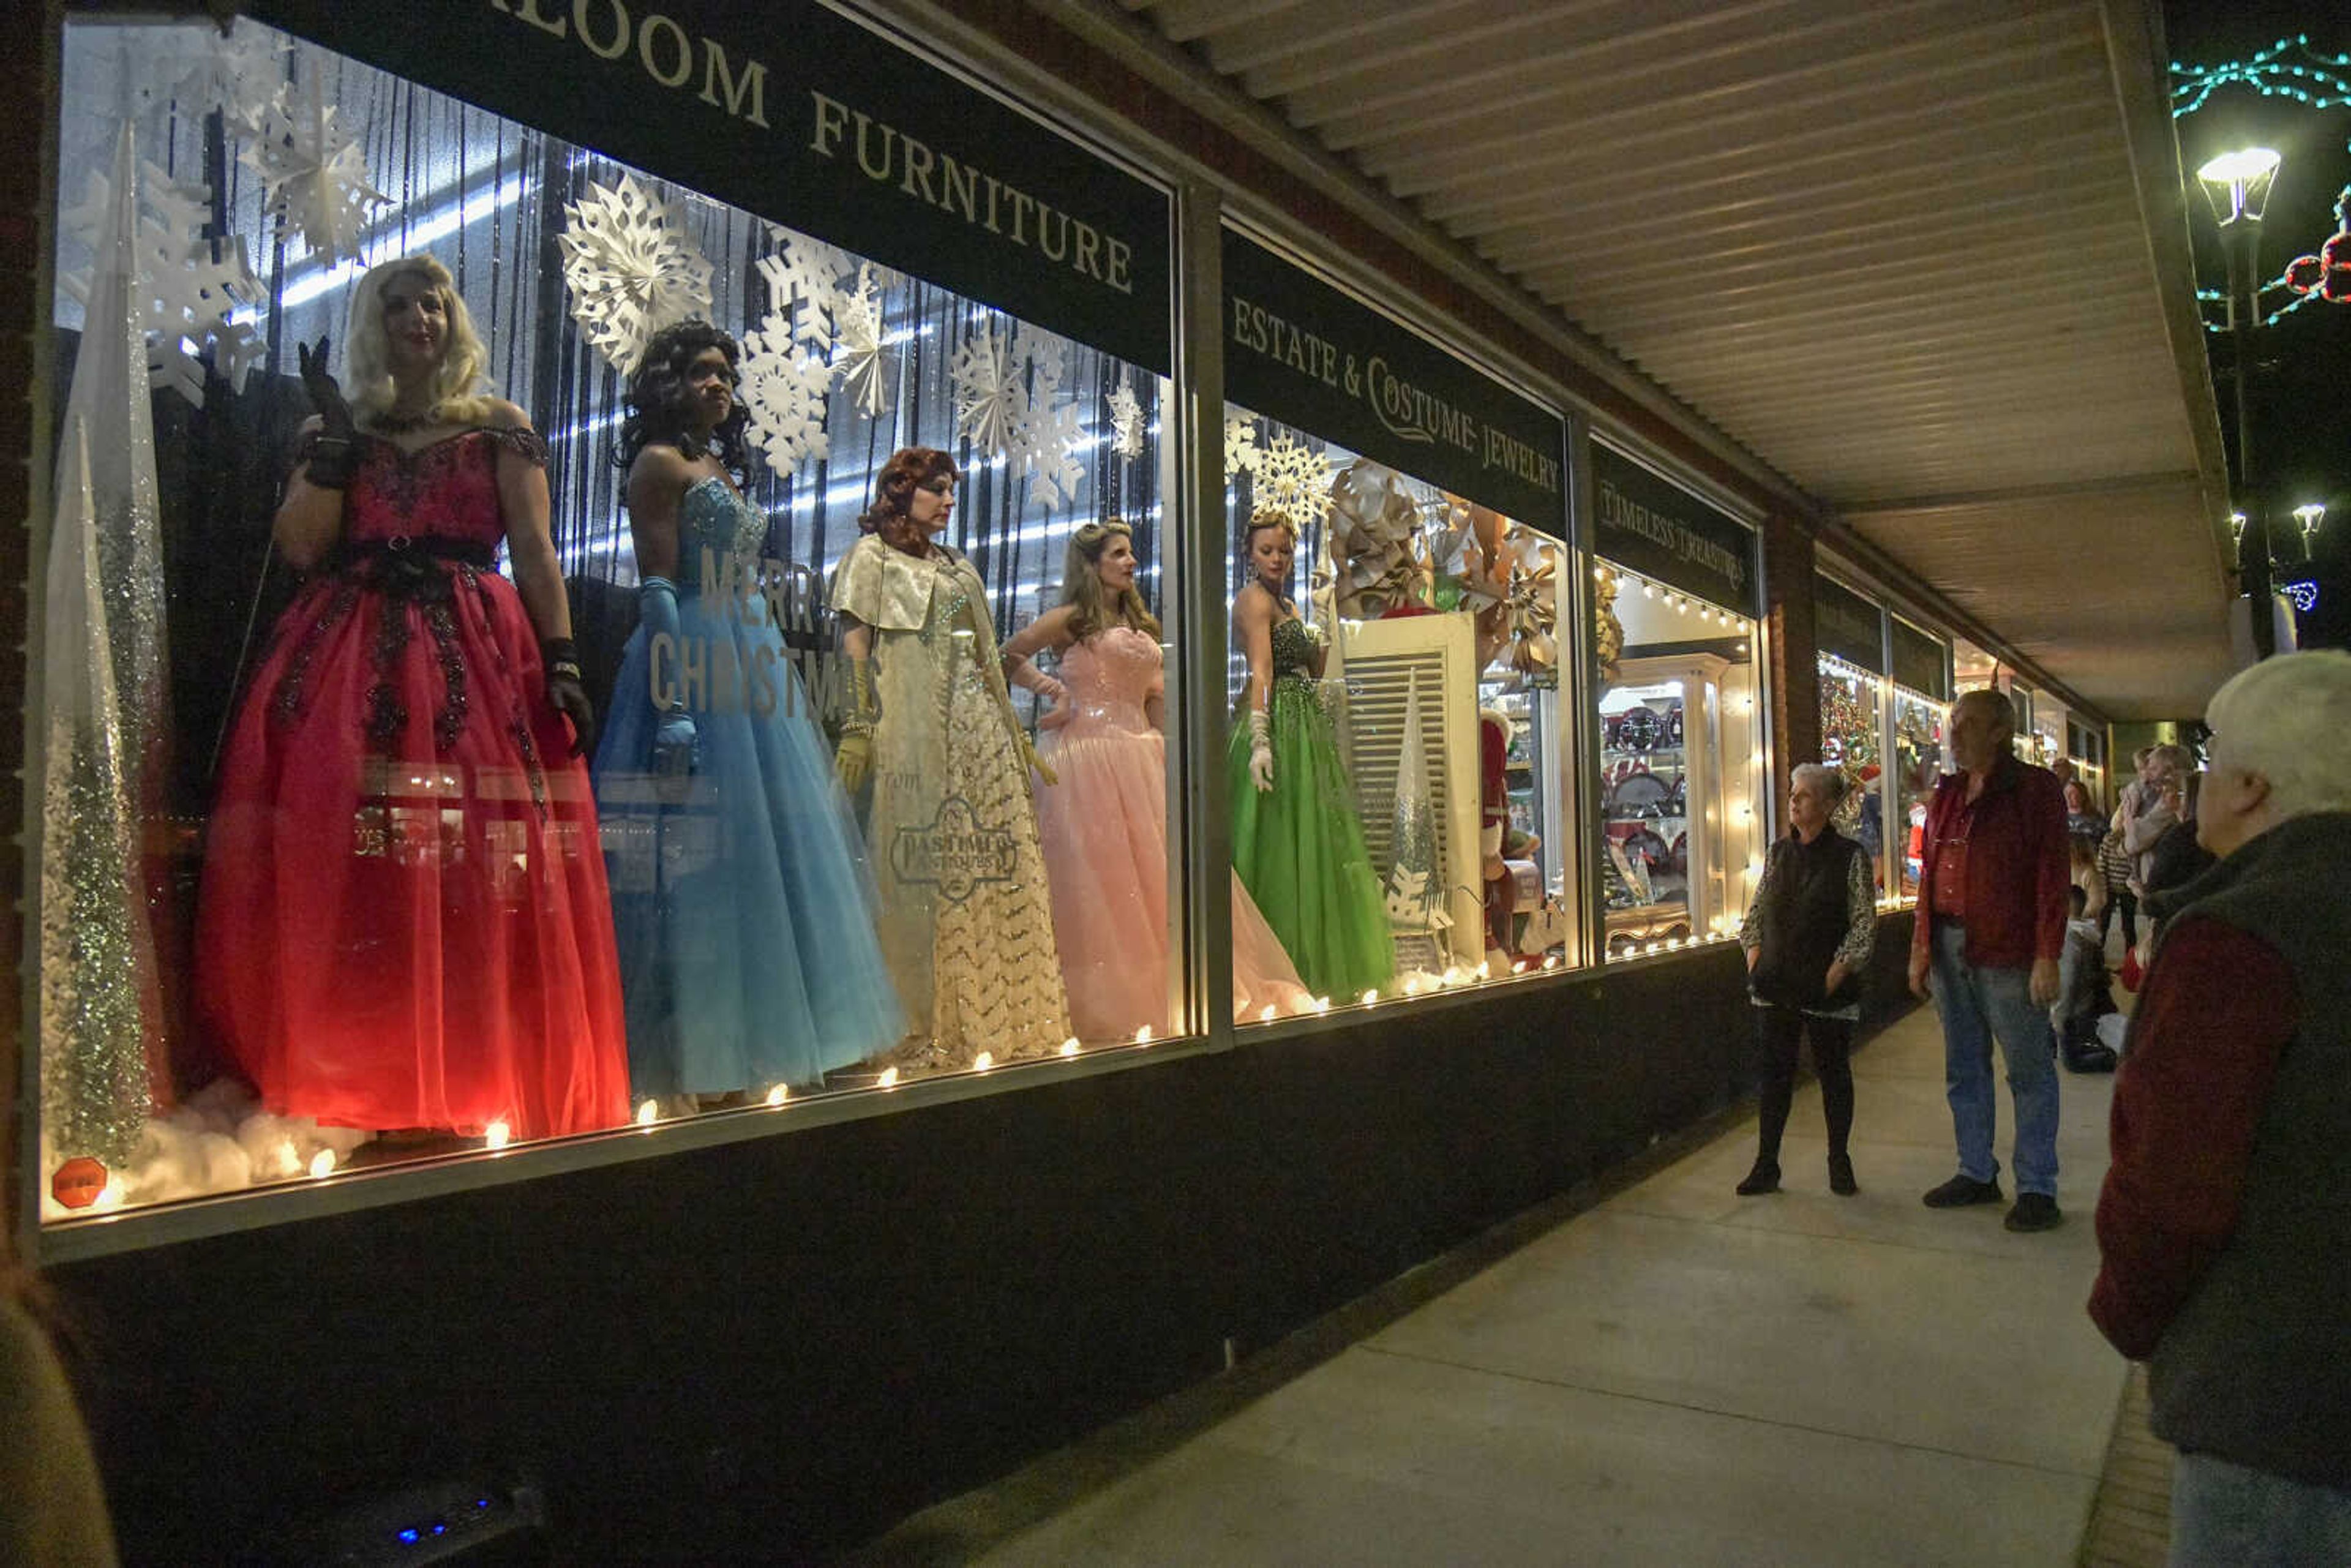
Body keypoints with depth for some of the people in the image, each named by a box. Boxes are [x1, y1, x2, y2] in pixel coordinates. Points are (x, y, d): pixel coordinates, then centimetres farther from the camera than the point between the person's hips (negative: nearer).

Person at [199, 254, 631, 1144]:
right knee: (347, 877, -8)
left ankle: (473, 1088, -5)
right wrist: (335, 436, -1)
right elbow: (300, 546, 5)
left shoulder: (500, 430, 13)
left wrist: (562, 661, -8)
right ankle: (359, 1088, -2)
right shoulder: (335, 431, 18)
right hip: (348, 663, 2)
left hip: (476, 660, -2)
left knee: (480, 880, -11)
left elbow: (535, 551, 4)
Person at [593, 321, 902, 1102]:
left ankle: (747, 1049, 16)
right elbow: (657, 588, -13)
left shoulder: (723, 469, 22)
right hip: (698, 674, -9)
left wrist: (779, 684, 18)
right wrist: (674, 709, -22)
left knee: (762, 853, 8)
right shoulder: (660, 462, -2)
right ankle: (700, 1063, -2)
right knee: (699, 860, -8)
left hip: (752, 673, 9)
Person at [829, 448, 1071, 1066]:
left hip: (980, 730, 6)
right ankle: (924, 1025, -6)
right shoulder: (872, 556, 6)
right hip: (914, 730, -6)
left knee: (992, 866, 0)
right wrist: (858, 727, -16)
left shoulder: (959, 567, 24)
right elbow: (855, 647, -4)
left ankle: (995, 1015, 5)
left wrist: (1015, 733, 17)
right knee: (919, 873, -8)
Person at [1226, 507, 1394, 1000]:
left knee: (1315, 842, 10)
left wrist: (1319, 651, 9)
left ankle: (1312, 964, 16)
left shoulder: (1289, 605, 21)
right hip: (1277, 725, -10)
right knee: (1280, 843, -8)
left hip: (1307, 728, 10)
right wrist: (1260, 740, -28)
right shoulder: (1253, 598, -6)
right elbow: (1260, 673, -20)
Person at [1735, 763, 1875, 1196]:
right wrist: (1755, 962, 3)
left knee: (1833, 1072, 8)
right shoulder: (1779, 852, 10)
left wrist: (1836, 975, -13)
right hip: (1775, 988, 4)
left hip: (1827, 989, -4)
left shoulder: (1850, 857, -5)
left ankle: (1840, 1164, 22)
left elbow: (1864, 925, -6)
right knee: (1774, 1073, 6)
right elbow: (1756, 914, 15)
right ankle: (1766, 1166, 12)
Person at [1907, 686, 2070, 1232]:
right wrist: (1921, 946, 10)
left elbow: (2052, 876, -10)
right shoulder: (1947, 794, 13)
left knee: (2030, 1072, 3)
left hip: (2008, 953, -7)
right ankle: (1977, 1173, 24)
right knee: (1964, 1069, 13)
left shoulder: (2035, 789, -6)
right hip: (1950, 948, 7)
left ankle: (2037, 1188, 10)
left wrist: (2047, 957, -16)